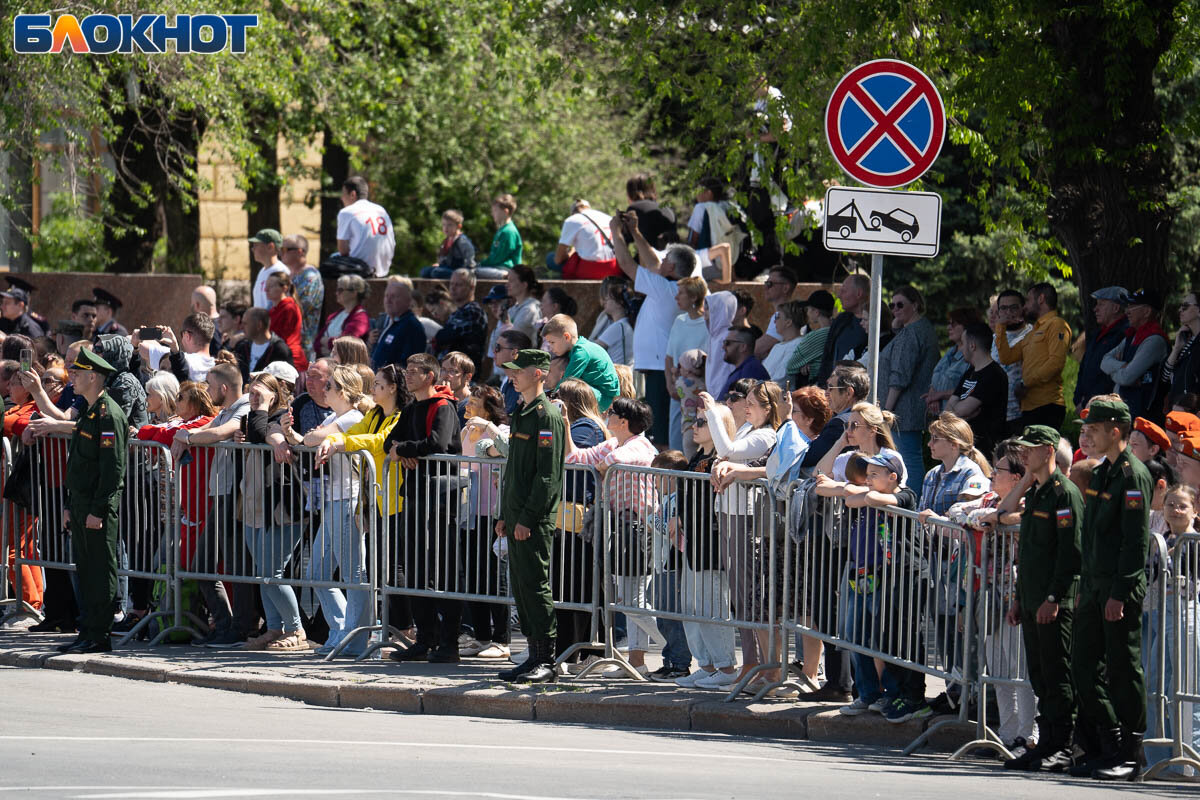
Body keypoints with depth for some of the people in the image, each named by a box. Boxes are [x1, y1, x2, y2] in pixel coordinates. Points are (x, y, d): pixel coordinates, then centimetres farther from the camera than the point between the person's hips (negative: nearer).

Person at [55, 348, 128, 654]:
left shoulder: (109, 414, -14)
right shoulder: (89, 412, 18)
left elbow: (113, 467, -19)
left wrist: (98, 510, -21)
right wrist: (71, 506, 19)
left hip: (99, 507, -10)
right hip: (81, 503, 10)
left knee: (100, 571, -5)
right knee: (85, 570, 12)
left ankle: (99, 636, -3)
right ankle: (88, 632, 16)